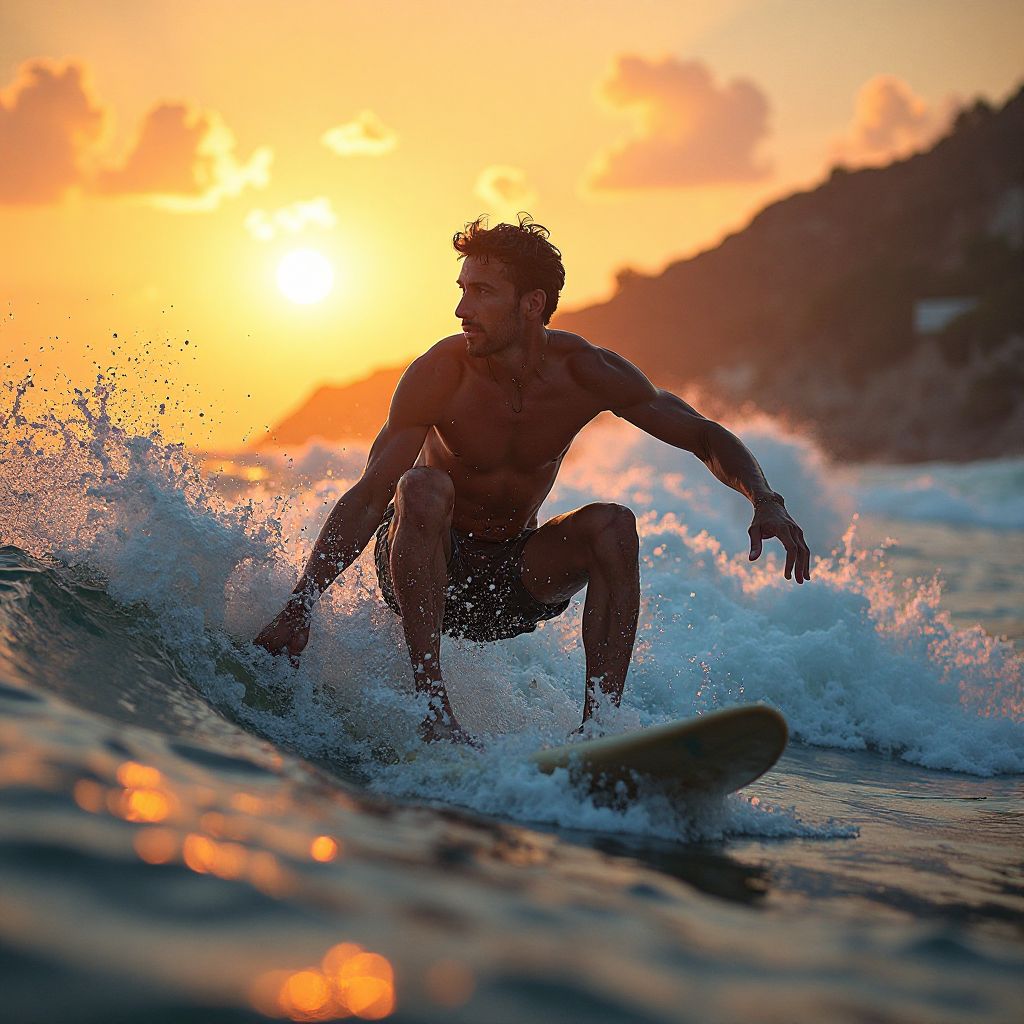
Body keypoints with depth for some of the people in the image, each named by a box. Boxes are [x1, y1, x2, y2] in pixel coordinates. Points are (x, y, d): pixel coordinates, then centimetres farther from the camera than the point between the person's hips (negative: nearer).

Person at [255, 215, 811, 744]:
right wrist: (301, 605, -37)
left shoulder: (586, 372, -15)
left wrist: (766, 501, -23)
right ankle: (431, 703, -38)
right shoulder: (440, 373, -22)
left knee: (611, 524, -23)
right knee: (424, 487, -33)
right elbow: (369, 498, -26)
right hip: (424, 566, -2)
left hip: (514, 573, 3)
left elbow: (705, 436, -5)